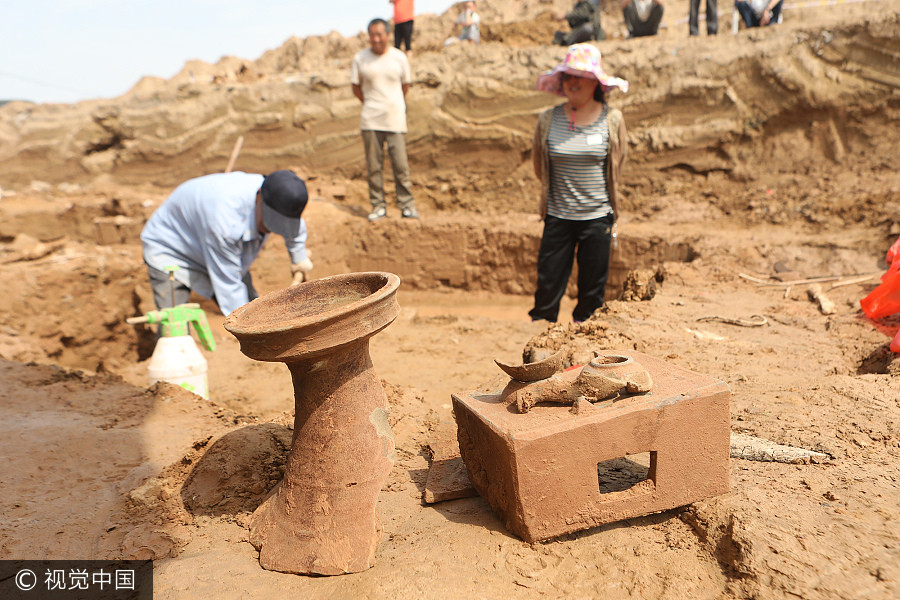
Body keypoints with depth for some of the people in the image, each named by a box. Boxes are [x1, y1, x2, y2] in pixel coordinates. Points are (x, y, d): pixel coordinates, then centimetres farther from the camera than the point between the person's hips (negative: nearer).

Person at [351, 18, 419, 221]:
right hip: (370, 121, 1)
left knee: (401, 165, -3)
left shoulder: (399, 57, 3)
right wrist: (371, 104, 11)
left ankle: (407, 205, 8)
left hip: (395, 120, 0)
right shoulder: (360, 58, 3)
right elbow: (356, 87, 12)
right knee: (374, 167, 2)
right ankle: (378, 206, 12)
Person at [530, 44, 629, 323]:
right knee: (548, 285, 2)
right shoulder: (548, 119, -1)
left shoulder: (612, 119, -3)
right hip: (557, 216, 1)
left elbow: (616, 166, 10)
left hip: (597, 217, 0)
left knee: (593, 291, 7)